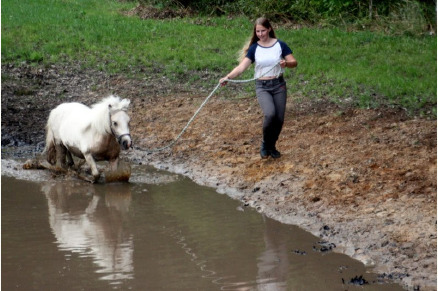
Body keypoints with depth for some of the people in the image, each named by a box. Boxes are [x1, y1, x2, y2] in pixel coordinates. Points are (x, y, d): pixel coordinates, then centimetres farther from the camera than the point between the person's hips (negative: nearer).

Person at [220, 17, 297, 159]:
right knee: (270, 114, -25)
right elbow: (242, 66, -11)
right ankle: (265, 144, -1)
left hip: (279, 85, 1)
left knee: (279, 119, -2)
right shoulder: (254, 48, -1)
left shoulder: (280, 45, 0)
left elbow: (294, 62, 1)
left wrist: (286, 63, -23)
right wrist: (228, 77, -26)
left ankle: (271, 146, 24)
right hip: (262, 87, -1)